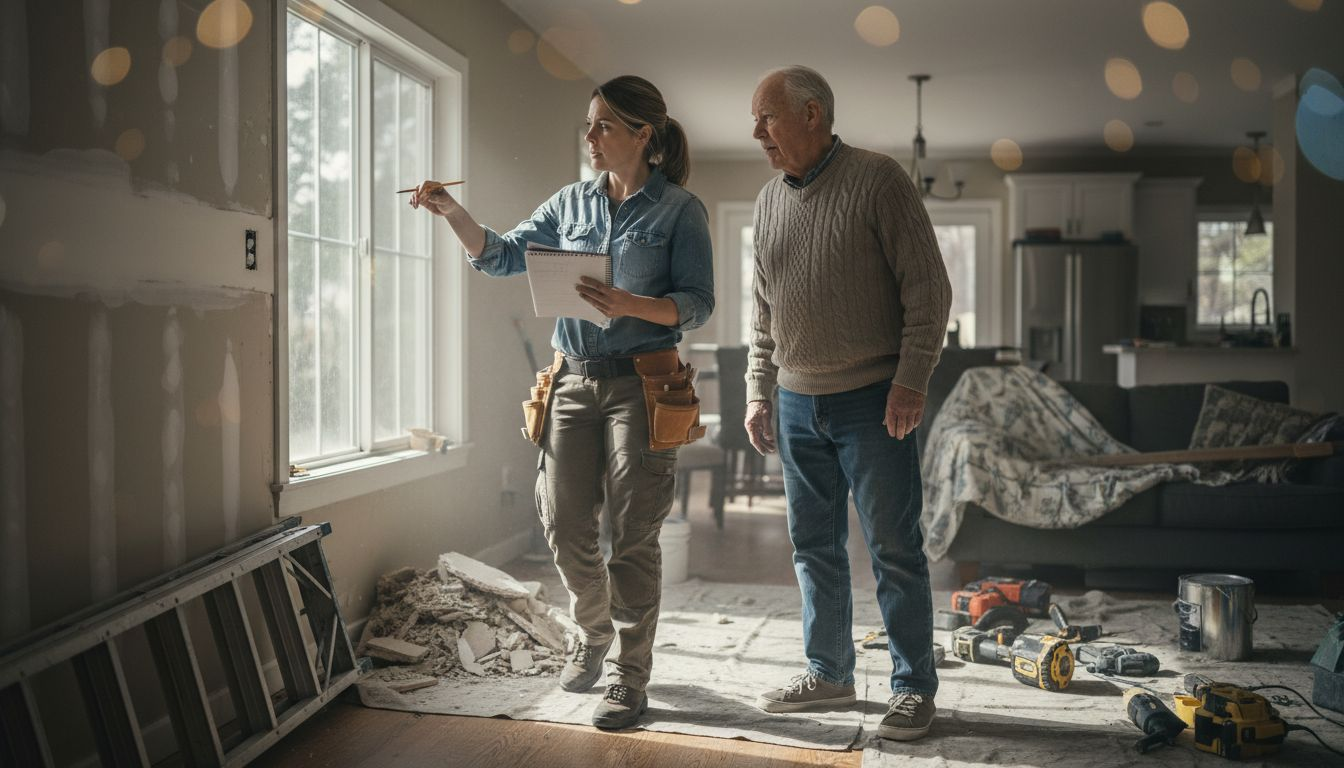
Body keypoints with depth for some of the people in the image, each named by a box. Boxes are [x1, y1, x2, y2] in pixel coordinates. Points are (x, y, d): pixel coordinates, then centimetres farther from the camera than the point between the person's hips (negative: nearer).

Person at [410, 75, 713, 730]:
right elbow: (501, 257, 12)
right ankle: (594, 634, 34)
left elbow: (698, 304, -7)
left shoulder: (679, 210, -1)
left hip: (640, 384, -4)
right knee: (564, 527, 6)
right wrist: (452, 212, -3)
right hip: (573, 381, 4)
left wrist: (631, 305, -23)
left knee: (632, 536, -2)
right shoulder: (571, 203, 12)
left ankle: (630, 679, 9)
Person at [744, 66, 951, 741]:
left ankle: (913, 687, 11)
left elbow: (927, 287, -9)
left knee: (894, 548, 0)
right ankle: (828, 674, 25)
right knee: (814, 546, 12)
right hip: (797, 404, 6)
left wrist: (911, 381, -15)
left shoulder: (877, 180, -6)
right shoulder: (769, 201, 13)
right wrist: (758, 392, 13)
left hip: (872, 401, -6)